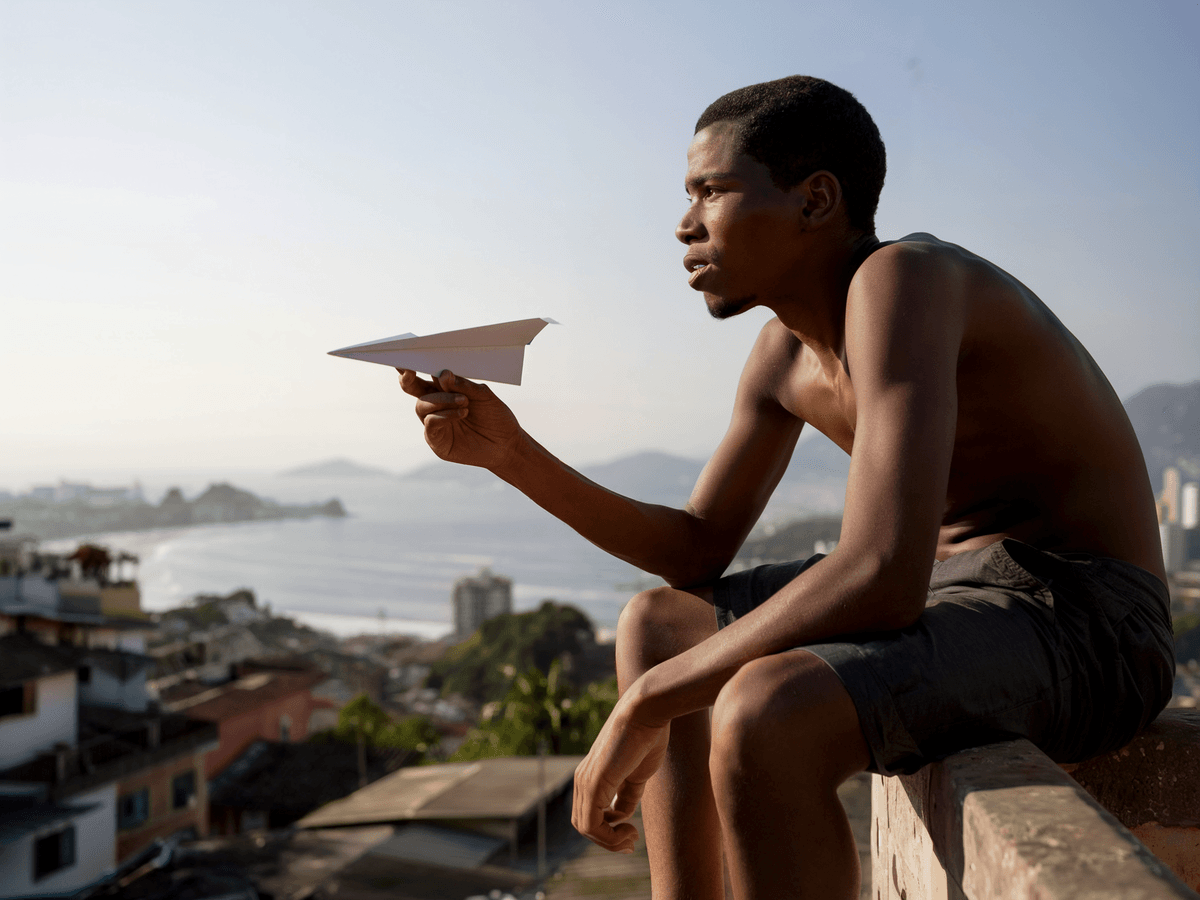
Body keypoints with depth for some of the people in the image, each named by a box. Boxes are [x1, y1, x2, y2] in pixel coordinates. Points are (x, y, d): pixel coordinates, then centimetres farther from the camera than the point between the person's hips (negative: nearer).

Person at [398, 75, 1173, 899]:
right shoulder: (786, 354, 7)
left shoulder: (901, 277, -21)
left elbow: (881, 580, -33)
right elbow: (698, 552, 11)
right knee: (655, 626, 13)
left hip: (1079, 620, -9)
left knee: (762, 715, -35)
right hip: (955, 593, 9)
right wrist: (511, 452, 1)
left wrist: (641, 708, -24)